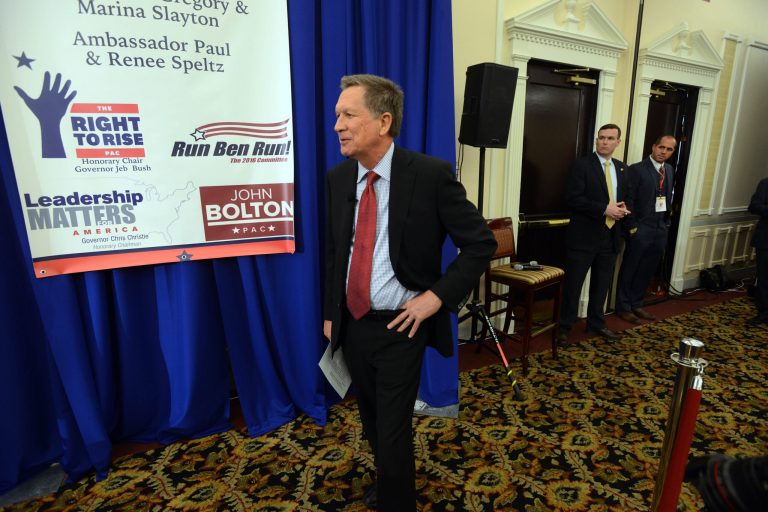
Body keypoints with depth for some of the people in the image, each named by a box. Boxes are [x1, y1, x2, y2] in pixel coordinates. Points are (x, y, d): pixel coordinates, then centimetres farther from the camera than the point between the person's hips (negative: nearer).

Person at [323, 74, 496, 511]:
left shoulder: (431, 174, -16)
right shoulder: (338, 178, -1)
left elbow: (481, 243, -10)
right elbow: (333, 251, 8)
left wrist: (437, 296, -16)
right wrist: (330, 312, 9)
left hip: (400, 326, -5)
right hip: (351, 323, 6)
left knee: (393, 430, 7)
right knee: (372, 421, 25)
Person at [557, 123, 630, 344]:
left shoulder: (622, 168, 12)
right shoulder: (581, 164, -7)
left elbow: (626, 195, 21)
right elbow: (573, 198, -16)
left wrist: (623, 208, -2)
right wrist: (604, 209, -20)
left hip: (610, 236, 6)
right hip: (584, 236, -6)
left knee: (601, 284, 16)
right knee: (572, 285, 1)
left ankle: (596, 323, 31)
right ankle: (564, 327, 14)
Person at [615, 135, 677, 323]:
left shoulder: (670, 170, 12)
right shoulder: (637, 169, -10)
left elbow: (669, 197, 15)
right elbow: (628, 200, -13)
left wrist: (666, 223, 7)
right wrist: (632, 227, -14)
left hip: (661, 229, 6)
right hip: (640, 229, -6)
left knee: (647, 271, 12)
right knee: (629, 270, 5)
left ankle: (636, 304, 25)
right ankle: (623, 307, 16)